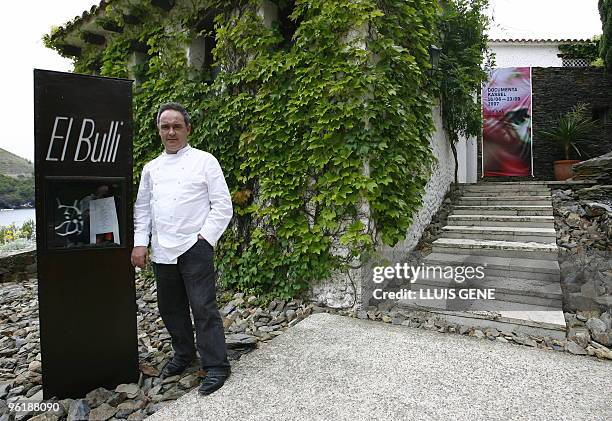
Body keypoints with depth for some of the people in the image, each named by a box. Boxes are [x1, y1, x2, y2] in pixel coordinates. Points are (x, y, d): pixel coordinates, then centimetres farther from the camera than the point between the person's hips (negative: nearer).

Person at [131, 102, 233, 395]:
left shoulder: (204, 161, -2)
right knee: (170, 308, 16)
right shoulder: (151, 168, 14)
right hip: (162, 251, 6)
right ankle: (183, 353, 36)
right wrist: (139, 243, 7)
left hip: (194, 248, -5)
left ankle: (216, 366, 9)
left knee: (203, 307, -5)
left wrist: (205, 237, -11)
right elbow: (142, 208, 17)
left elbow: (222, 206, -5)